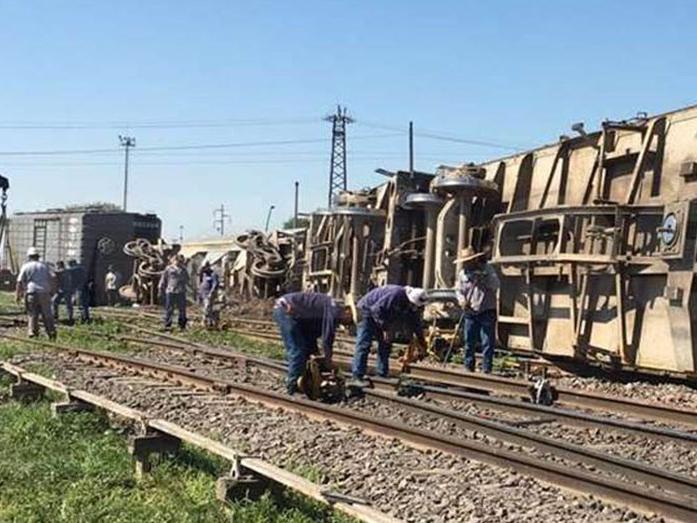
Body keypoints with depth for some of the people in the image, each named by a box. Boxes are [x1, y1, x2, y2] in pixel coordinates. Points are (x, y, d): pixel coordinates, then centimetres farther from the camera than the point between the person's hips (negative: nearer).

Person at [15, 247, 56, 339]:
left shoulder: (26, 266, 5)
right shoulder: (44, 266, 14)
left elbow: (20, 282, 1)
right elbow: (51, 279, 10)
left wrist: (17, 295, 6)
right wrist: (50, 291, 19)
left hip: (32, 294, -2)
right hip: (45, 293, 2)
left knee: (32, 314, 5)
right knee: (47, 314, 6)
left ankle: (33, 332, 2)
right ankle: (51, 332, 0)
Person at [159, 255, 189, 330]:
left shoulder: (183, 270, 11)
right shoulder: (168, 268, 2)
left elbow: (187, 280, 21)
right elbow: (163, 280, 6)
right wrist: (161, 290, 6)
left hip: (181, 292, 3)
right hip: (170, 292, -3)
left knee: (182, 310, 6)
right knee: (169, 309, 1)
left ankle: (182, 324, 16)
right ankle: (167, 325, 8)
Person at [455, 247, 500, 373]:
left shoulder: (487, 268, -1)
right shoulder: (462, 274, 7)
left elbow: (496, 285, -10)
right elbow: (459, 290, 10)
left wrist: (484, 277, -23)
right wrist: (462, 301, -9)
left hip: (487, 312, -3)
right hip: (470, 313, 3)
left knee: (487, 343, -5)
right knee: (469, 343, 7)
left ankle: (486, 370, -1)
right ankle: (468, 368, 17)